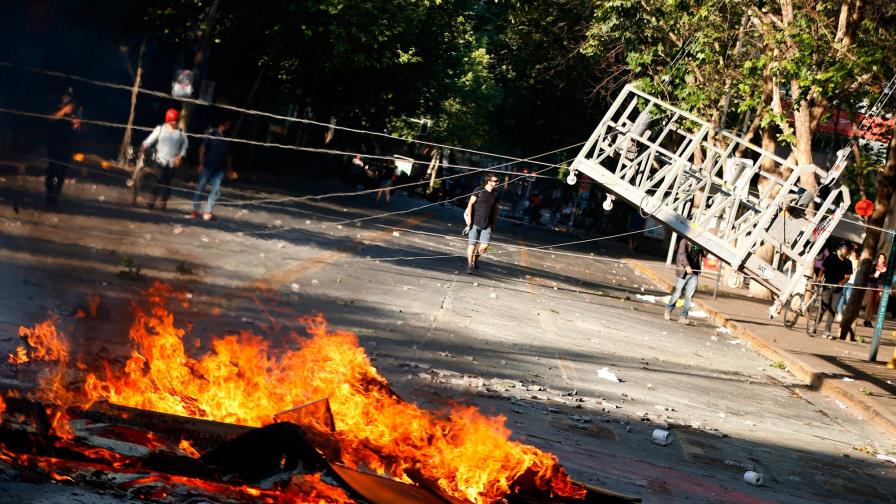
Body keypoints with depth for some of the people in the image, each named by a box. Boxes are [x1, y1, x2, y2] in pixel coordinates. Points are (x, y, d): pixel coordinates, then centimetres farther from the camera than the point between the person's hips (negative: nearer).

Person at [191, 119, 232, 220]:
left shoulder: (227, 139, 9)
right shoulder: (212, 134, -5)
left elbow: (227, 154, 16)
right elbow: (203, 148, -7)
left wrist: (228, 168, 12)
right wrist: (201, 163, -14)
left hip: (220, 169, 4)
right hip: (208, 166, -4)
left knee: (216, 190, -3)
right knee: (200, 187, 4)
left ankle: (208, 212, 1)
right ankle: (195, 210, 12)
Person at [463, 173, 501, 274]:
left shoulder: (495, 194, 8)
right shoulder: (479, 190, -4)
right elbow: (470, 204, -3)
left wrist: (494, 223, 16)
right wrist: (469, 218, -10)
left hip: (487, 224, 3)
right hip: (475, 222, -3)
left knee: (484, 246, -7)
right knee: (472, 244, -2)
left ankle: (475, 258, 23)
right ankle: (469, 265, 10)